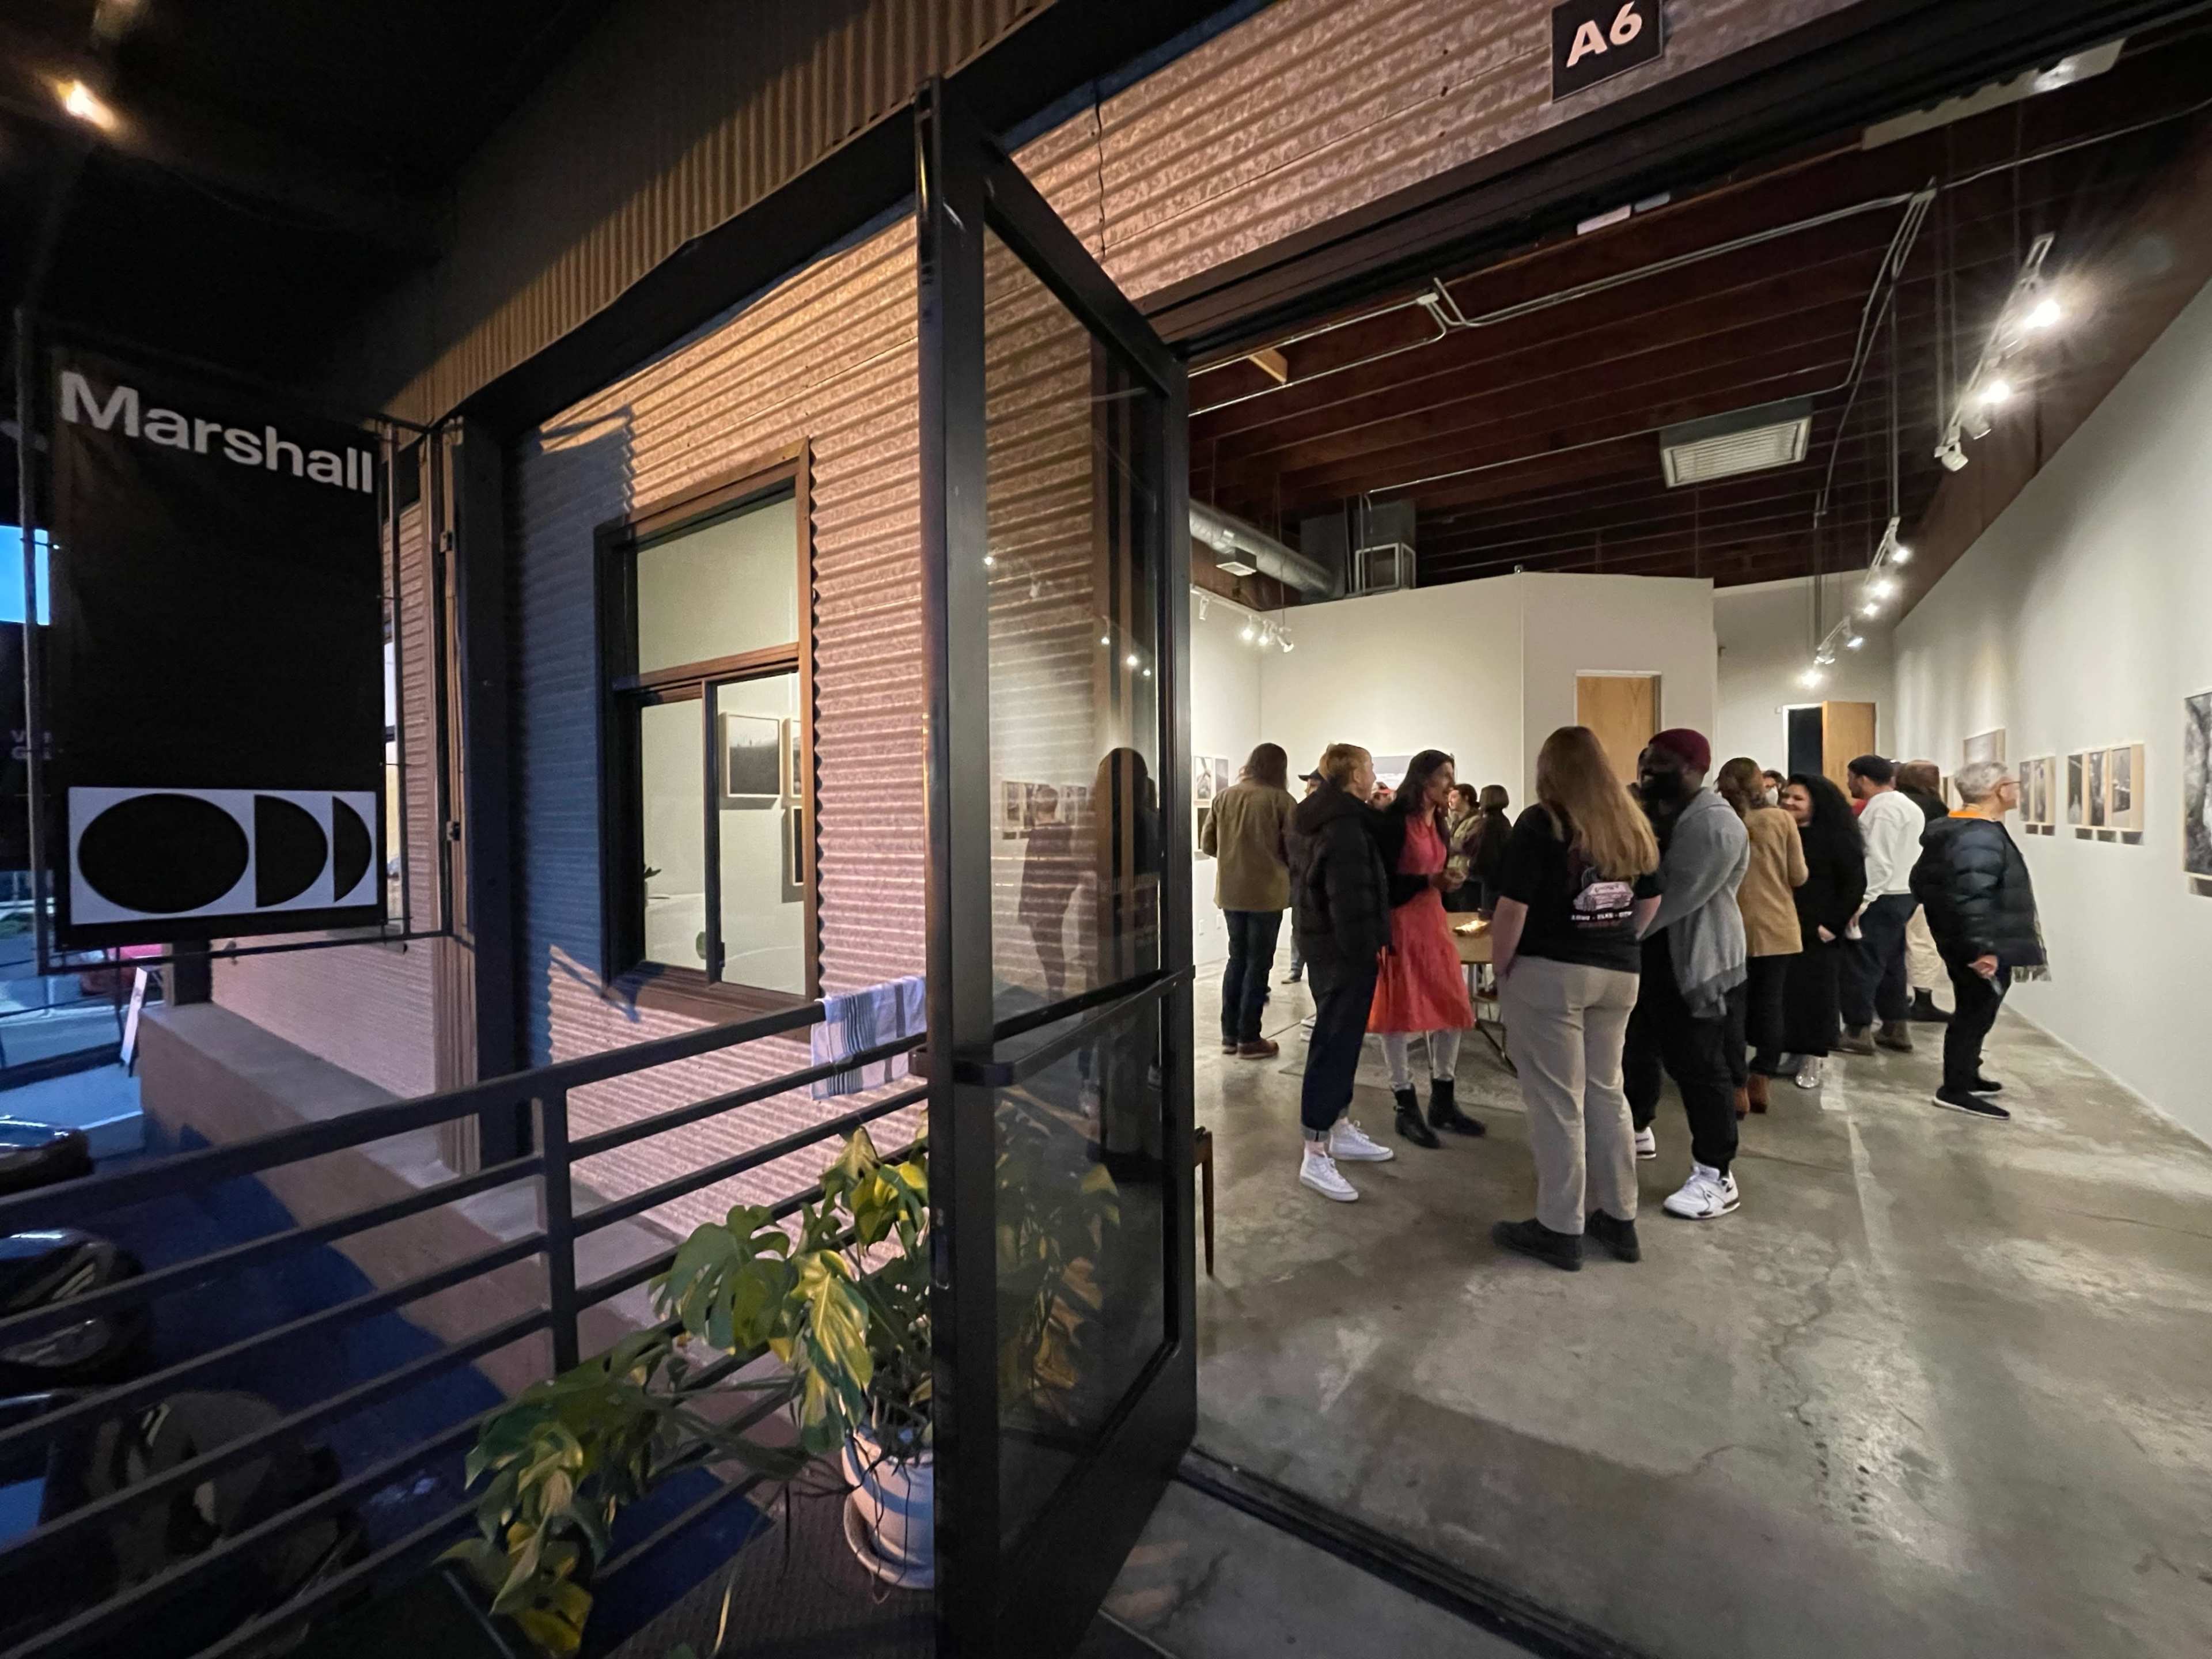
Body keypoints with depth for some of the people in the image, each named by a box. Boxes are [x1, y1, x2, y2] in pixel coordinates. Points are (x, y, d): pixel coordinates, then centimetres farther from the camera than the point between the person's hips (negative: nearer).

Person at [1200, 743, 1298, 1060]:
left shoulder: (1224, 796, 3)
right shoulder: (1281, 800, -10)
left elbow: (1207, 843, 8)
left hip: (1230, 892, 5)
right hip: (1266, 892, -5)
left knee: (1237, 958, 16)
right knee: (1258, 962, 6)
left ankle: (1230, 1035, 22)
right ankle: (1249, 1040, 11)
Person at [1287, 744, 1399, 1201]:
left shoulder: (1313, 816, 11)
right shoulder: (1346, 824, -20)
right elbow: (1350, 897, -24)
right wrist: (1367, 947, -17)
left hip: (1321, 941, 10)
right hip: (1343, 949, -10)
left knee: (1339, 1038, 18)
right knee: (1336, 1043, -6)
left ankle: (1340, 1130, 30)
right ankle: (1315, 1155, 1)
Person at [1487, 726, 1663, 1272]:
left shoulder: (1542, 823, -13)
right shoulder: (1633, 825, 7)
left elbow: (1513, 908, -17)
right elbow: (1650, 902, 14)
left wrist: (1500, 968, -6)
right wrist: (1617, 945, 18)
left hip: (1549, 972, -7)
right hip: (1619, 973, 7)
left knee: (1557, 1103, 3)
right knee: (1606, 1092, 18)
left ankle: (1561, 1229, 14)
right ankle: (1619, 1219, 29)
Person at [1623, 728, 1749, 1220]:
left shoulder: (1715, 824, -18)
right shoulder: (1650, 811, 11)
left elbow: (1676, 896, -25)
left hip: (1692, 962, -9)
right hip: (1646, 956, 9)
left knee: (1697, 1065, -1)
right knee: (1636, 1048, 21)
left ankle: (1716, 1177, 11)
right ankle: (1637, 1129, 40)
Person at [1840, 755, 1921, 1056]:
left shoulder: (1882, 808, -16)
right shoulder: (1908, 806, 17)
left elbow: (1879, 861, -22)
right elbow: (1901, 856, 17)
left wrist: (1861, 901, -22)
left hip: (1882, 898, -10)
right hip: (1903, 894, 10)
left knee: (1862, 964, -5)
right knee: (1891, 963, 15)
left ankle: (1859, 1032, -1)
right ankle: (1896, 1028, 21)